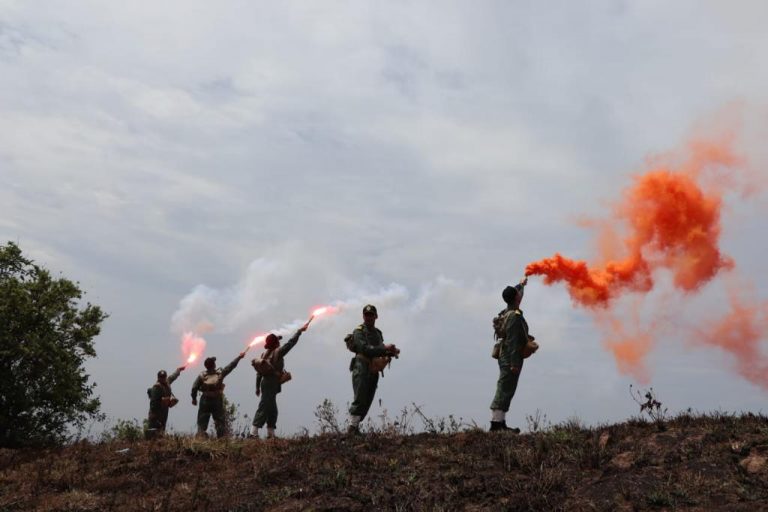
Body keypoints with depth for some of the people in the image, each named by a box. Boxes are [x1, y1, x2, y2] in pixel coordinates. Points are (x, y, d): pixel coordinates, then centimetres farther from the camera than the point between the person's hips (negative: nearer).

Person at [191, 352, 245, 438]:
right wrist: (239, 357, 16)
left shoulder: (202, 376, -5)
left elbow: (194, 388, -5)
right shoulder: (220, 373, -5)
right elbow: (231, 366, 4)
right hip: (217, 401, 0)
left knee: (202, 422, 5)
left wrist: (194, 398, 10)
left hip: (205, 402, 0)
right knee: (221, 422, 8)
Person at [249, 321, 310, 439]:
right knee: (264, 408, -10)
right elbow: (291, 343, -10)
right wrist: (300, 331, -2)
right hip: (271, 385, -9)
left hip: (265, 384, 9)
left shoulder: (264, 354, 11)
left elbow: (259, 373, 12)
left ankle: (271, 433, 19)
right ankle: (254, 432, -15)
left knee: (272, 410, 15)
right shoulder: (278, 352, -11)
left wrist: (257, 387, 17)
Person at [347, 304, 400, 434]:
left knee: (367, 402, 7)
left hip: (373, 371, 7)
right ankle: (353, 427, -10)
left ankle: (355, 426, 14)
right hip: (362, 369, -7)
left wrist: (391, 352, -1)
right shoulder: (358, 332, -5)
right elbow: (365, 349, -20)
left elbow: (380, 351, 20)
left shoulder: (378, 332, 20)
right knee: (360, 399, -13)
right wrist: (384, 348, -25)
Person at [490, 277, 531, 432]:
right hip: (511, 357, -10)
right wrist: (514, 363, -25)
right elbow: (512, 341, -23)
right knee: (505, 390, -9)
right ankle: (497, 422, -9)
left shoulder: (507, 312, 12)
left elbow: (515, 293, 36)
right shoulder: (514, 316, -17)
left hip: (505, 356, 10)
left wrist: (521, 284, 51)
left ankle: (499, 422, 15)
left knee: (505, 390, 12)